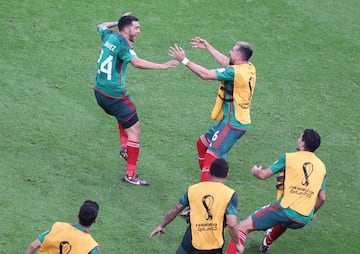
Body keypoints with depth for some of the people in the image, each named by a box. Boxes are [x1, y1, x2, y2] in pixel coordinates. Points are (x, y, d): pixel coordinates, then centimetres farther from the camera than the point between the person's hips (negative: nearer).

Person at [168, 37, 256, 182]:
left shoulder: (235, 72, -22)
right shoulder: (249, 68, 5)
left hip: (232, 124, -10)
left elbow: (206, 75, -22)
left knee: (212, 155, -15)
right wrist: (207, 46, 29)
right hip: (239, 120, 10)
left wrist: (184, 60, -15)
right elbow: (225, 62, 23)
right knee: (202, 143, 23)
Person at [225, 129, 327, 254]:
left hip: (286, 209, -6)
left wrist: (255, 171, 26)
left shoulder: (288, 158, -2)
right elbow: (322, 198, 14)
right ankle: (266, 243, 65)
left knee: (243, 227, 0)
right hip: (304, 219, 6)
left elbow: (263, 175, 2)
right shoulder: (321, 166, 11)